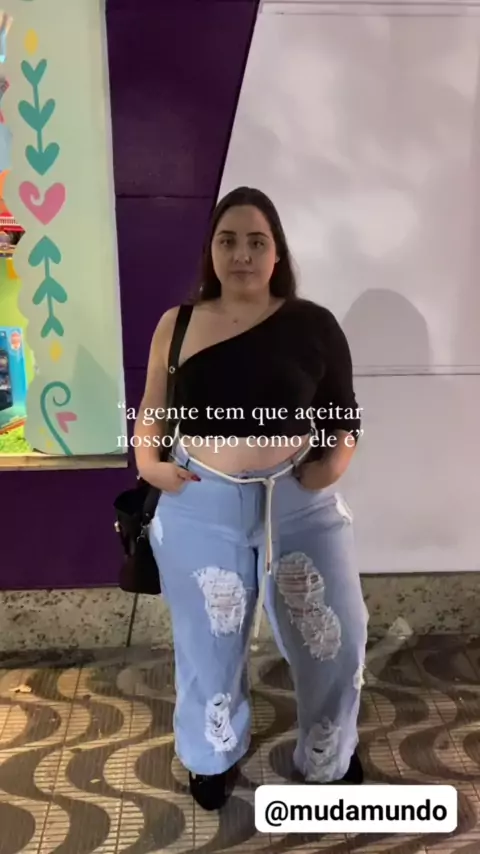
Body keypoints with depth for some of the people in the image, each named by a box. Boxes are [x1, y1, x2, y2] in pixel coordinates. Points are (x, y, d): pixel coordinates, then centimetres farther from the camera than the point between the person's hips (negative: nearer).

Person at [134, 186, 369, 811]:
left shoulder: (313, 324, -4)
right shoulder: (178, 324, -1)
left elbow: (345, 412, 5)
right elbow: (152, 409, 8)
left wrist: (336, 460, -13)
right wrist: (146, 459, -9)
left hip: (300, 504, 0)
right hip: (200, 509, 0)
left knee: (335, 640, 12)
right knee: (209, 643, 17)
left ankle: (330, 756, 44)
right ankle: (212, 755, 47)